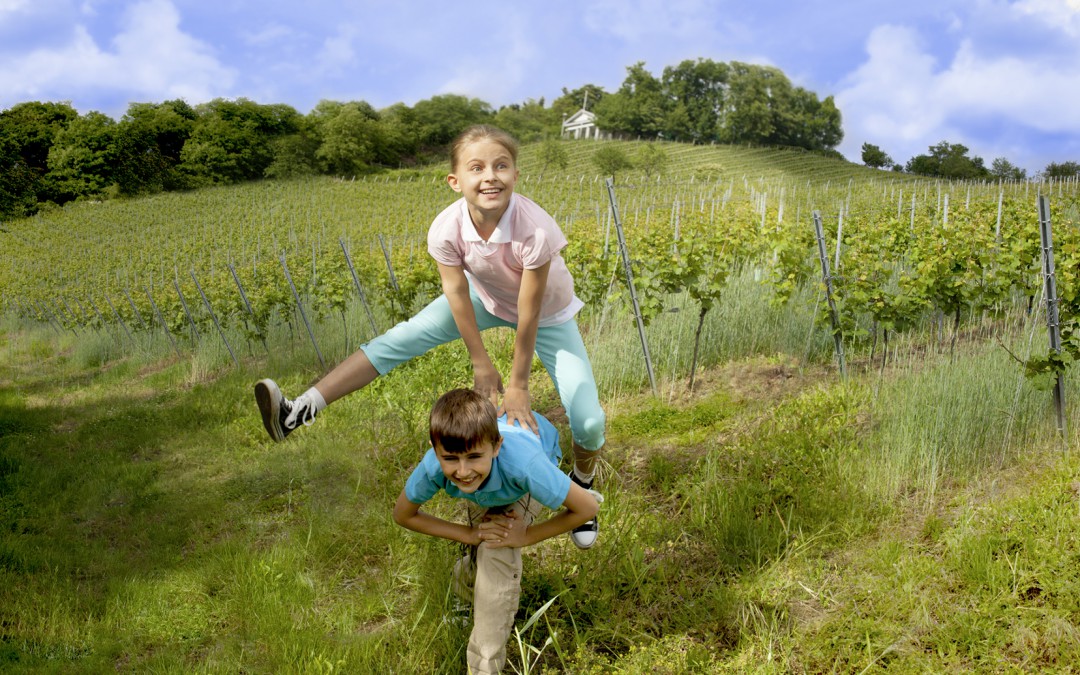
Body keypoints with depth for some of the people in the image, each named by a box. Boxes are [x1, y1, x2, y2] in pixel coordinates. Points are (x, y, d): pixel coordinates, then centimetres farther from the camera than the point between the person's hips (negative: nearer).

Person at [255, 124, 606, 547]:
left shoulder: (535, 231, -41)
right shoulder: (446, 230, -31)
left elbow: (528, 315, -31)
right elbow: (458, 297, -17)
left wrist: (518, 385, -20)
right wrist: (481, 364, -9)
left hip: (548, 315, -3)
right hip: (487, 298, 3)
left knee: (589, 423, -12)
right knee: (401, 340, -10)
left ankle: (582, 487, 22)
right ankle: (299, 413, -8)